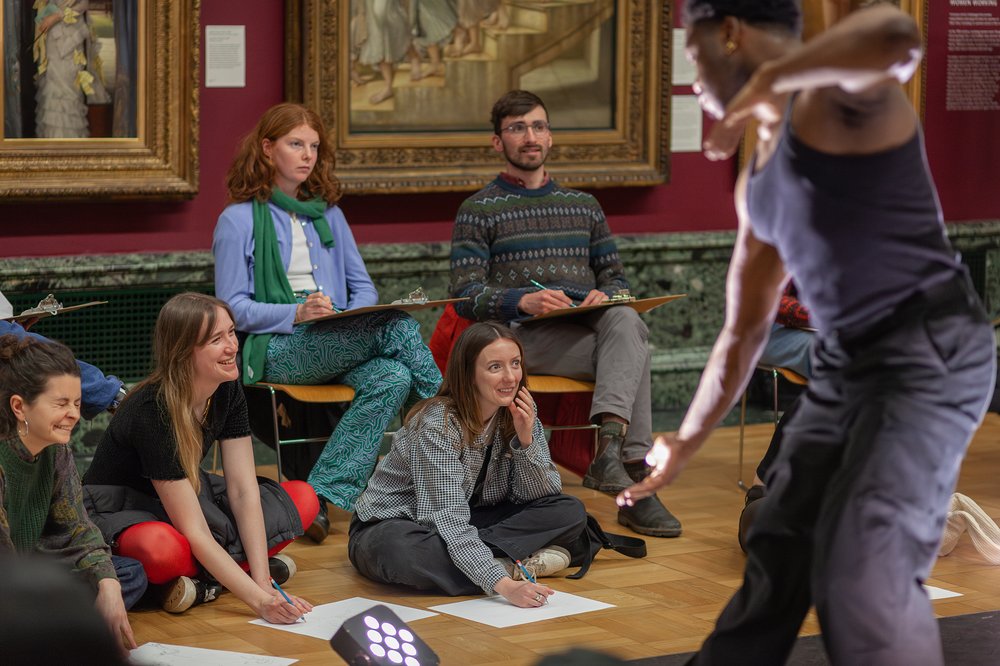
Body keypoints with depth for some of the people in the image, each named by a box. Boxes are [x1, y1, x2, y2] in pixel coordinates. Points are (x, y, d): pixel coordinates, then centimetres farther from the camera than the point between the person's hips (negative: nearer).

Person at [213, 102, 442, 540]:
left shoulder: (329, 215, 23)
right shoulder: (239, 220, 5)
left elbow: (364, 286, 21)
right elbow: (232, 307, -3)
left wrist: (356, 316, -5)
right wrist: (296, 313, -19)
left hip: (338, 344, 5)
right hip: (277, 349, -5)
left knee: (392, 378, -33)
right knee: (398, 326, -30)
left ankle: (324, 495, -36)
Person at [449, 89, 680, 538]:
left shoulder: (583, 207, 25)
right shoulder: (478, 211, 9)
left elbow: (615, 277, 22)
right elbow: (466, 295, -2)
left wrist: (604, 295, -4)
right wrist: (523, 301, -21)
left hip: (586, 328, 4)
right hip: (523, 336, -4)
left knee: (625, 322, -34)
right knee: (632, 350, -31)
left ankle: (610, 447, -50)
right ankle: (634, 479, -39)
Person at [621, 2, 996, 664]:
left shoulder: (838, 89, -12)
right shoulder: (756, 184, 15)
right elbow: (744, 330, 22)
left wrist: (766, 82, -27)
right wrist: (685, 443, 25)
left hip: (931, 354, -9)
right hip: (843, 365, 9)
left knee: (864, 576, -18)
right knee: (775, 558, 14)